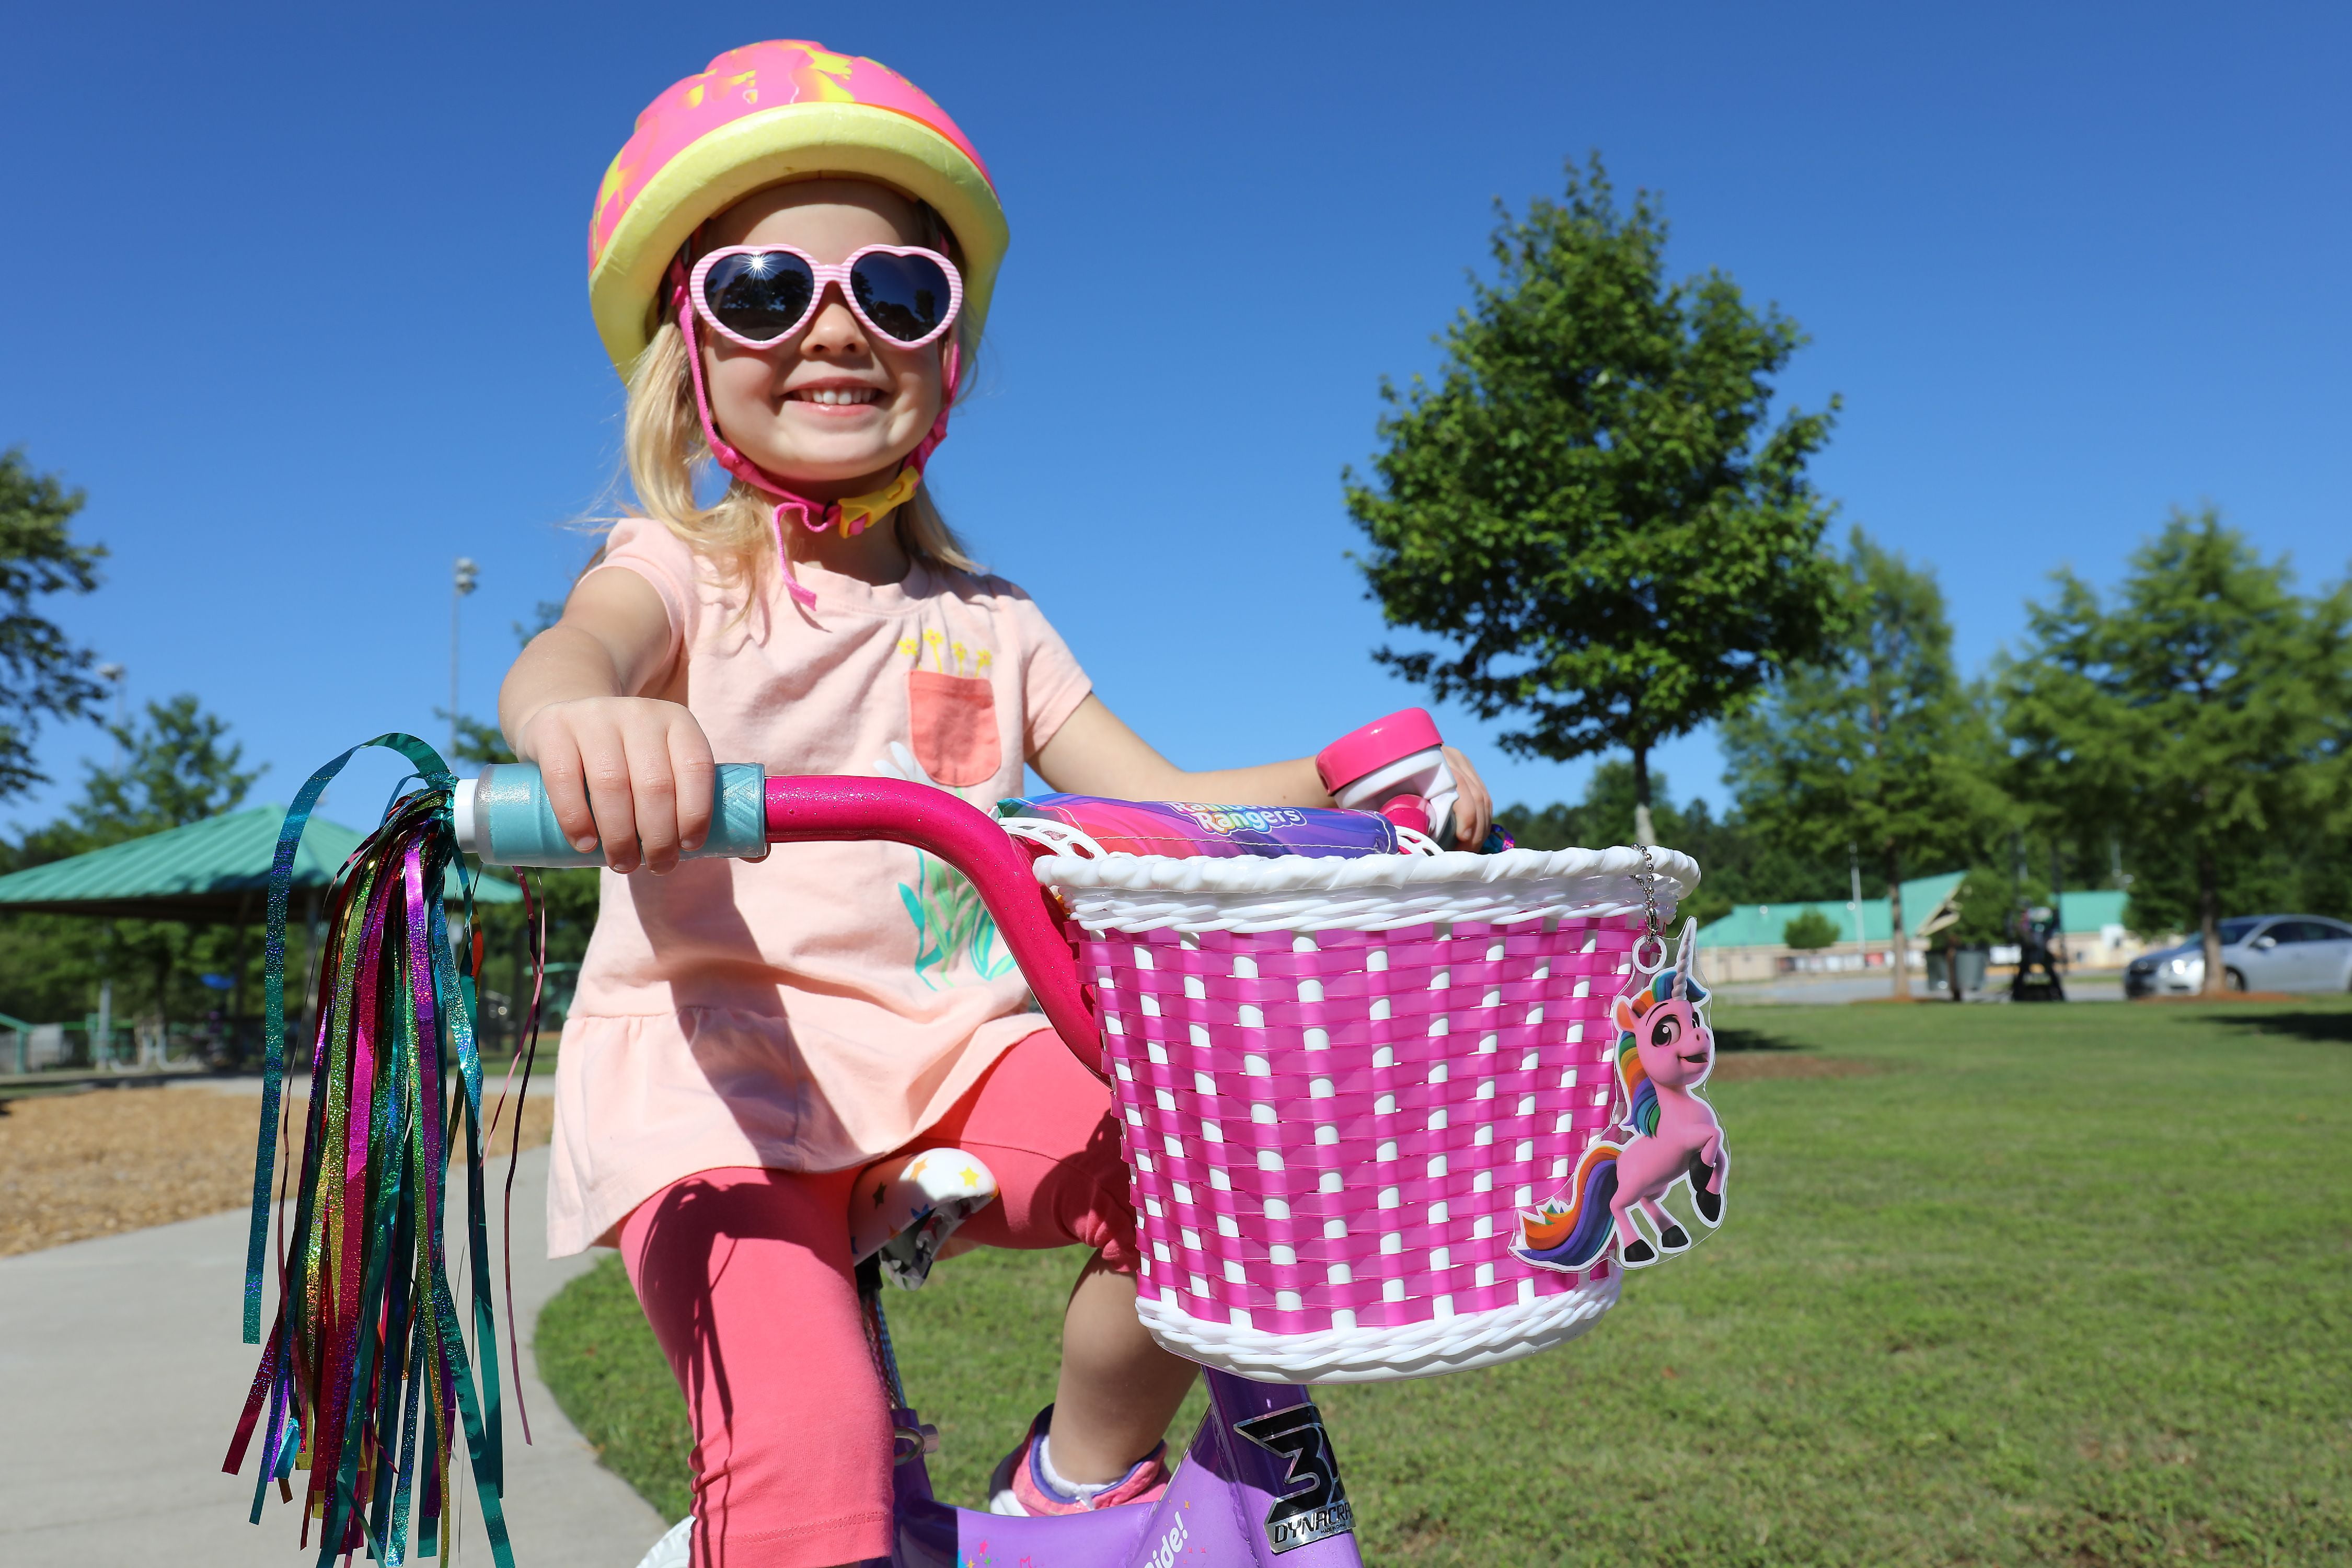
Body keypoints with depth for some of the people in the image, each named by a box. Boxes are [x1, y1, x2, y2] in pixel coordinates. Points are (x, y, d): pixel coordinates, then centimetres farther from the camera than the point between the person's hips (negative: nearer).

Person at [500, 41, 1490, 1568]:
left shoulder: (988, 626, 15)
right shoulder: (684, 571, 2)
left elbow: (1155, 806, 11)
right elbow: (564, 654, -22)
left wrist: (1343, 779, -7)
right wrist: (585, 717, -48)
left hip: (947, 1058, 4)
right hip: (713, 1073, -3)